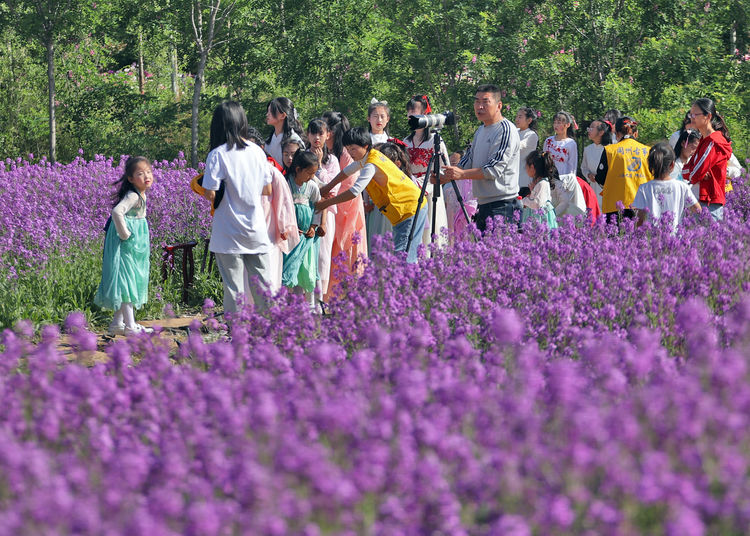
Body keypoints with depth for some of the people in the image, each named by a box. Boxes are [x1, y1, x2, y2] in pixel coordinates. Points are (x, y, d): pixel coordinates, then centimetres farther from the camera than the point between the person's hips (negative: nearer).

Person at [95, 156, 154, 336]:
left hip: (136, 244, 10)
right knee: (126, 283, -6)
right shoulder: (133, 196, -21)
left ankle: (117, 323, 20)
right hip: (125, 245, -10)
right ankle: (130, 326, -4)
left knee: (132, 283, 14)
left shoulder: (141, 195, 9)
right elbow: (117, 212, -37)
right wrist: (124, 234, -27)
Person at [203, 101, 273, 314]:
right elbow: (267, 190, 10)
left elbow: (210, 194, -14)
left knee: (234, 288, 0)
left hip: (230, 235, -4)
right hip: (257, 230, 4)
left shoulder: (218, 154, -11)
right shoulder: (257, 151, 3)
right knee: (263, 286, 10)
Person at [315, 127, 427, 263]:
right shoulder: (372, 154, 10)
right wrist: (327, 188, 25)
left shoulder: (371, 165, -20)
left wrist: (326, 203, -19)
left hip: (409, 209, -10)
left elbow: (355, 191, -27)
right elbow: (348, 170, 27)